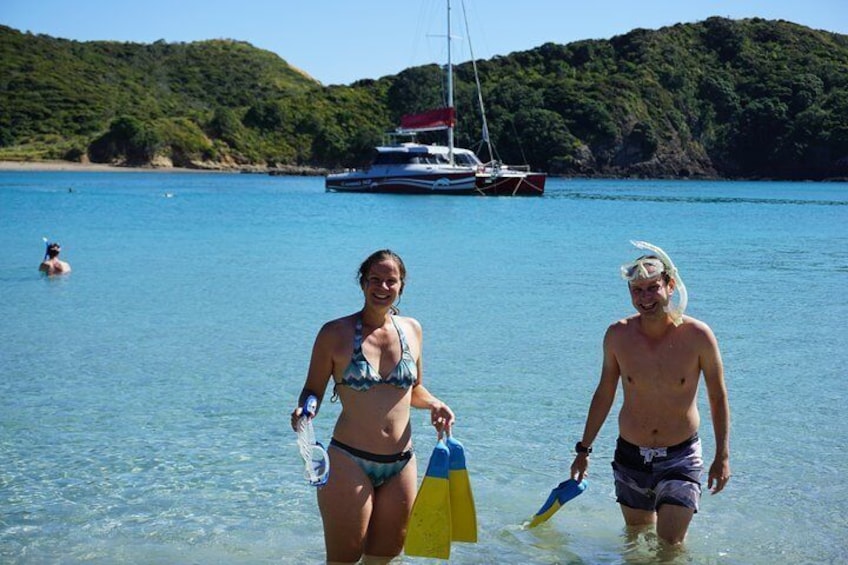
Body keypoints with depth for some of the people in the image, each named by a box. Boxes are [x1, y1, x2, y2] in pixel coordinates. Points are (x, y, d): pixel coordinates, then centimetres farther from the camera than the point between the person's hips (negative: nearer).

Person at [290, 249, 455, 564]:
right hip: (349, 463, -4)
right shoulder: (335, 333, -6)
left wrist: (433, 404, 0)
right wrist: (304, 409, -22)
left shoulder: (411, 329, 7)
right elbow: (313, 390, -1)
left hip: (401, 465, 5)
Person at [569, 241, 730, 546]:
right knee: (636, 532, 19)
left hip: (680, 457, -2)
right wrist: (583, 449, 9)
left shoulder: (697, 335, -14)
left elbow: (718, 397, -2)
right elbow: (604, 394, 5)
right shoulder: (617, 335, -9)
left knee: (671, 544, -5)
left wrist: (722, 456, -3)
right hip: (630, 455, 3)